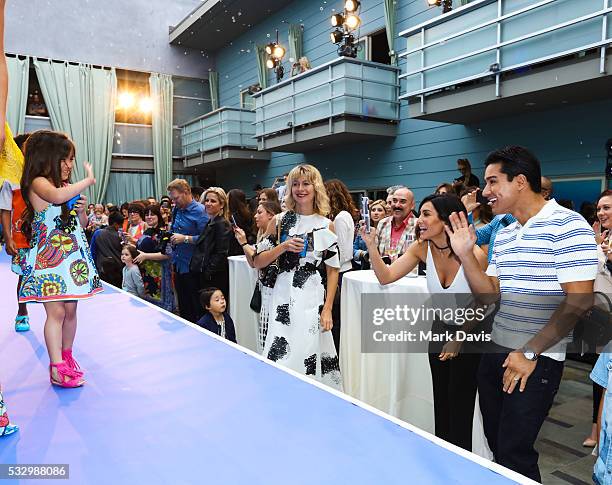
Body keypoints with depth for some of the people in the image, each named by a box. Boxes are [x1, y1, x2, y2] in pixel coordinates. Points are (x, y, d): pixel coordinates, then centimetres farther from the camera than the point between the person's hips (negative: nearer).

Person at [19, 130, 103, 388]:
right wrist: (89, 180, -21)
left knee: (71, 309, 11)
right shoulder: (38, 183, -8)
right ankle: (57, 369, -3)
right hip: (48, 258, -7)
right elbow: (57, 196, -33)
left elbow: (81, 224, 22)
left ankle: (66, 357, 25)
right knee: (56, 311, -8)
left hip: (73, 257, 7)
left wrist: (82, 210, 0)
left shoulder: (69, 188, 16)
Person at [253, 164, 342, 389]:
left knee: (310, 357, 1)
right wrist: (283, 247, -10)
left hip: (313, 301, 0)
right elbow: (258, 262, 5)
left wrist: (327, 309, -3)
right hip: (284, 298, 1)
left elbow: (332, 271, 3)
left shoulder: (326, 225, 3)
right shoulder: (279, 221, 5)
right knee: (280, 357, -1)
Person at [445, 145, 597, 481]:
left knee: (514, 453, 1)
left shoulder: (567, 226, -13)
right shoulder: (504, 233, 10)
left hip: (536, 360, -7)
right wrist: (465, 254, -4)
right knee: (496, 444, 17)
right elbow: (488, 294, 10)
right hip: (495, 353, 7)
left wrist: (530, 352, -17)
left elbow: (579, 300, -18)